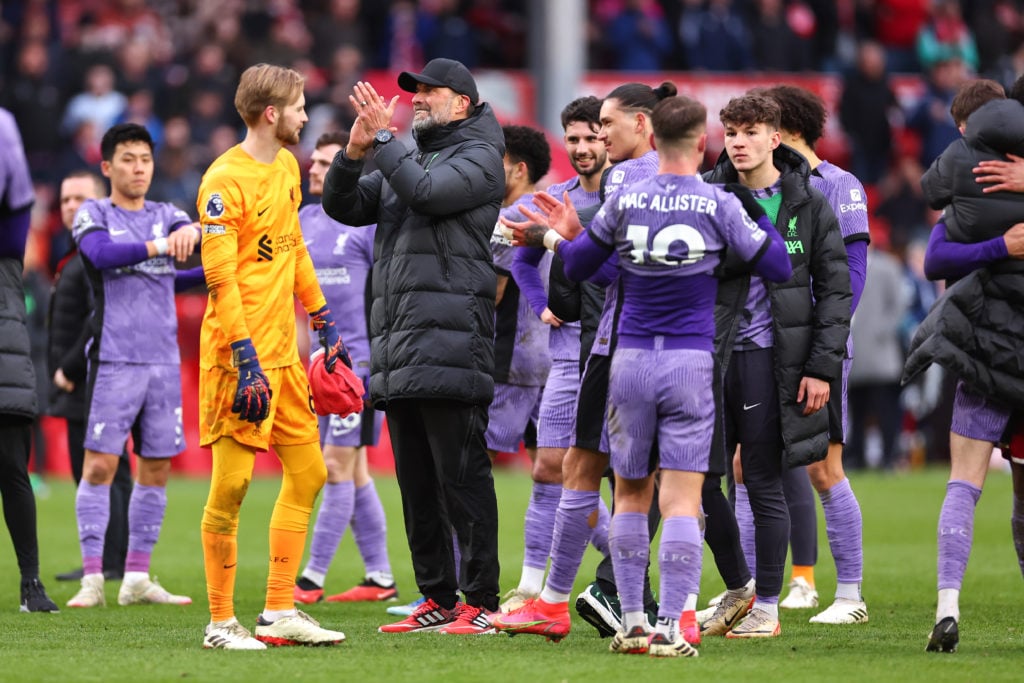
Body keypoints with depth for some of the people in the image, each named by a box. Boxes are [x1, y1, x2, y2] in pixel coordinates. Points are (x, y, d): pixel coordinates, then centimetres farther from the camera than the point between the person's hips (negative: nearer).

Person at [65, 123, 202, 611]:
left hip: (164, 361, 5)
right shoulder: (92, 215, 2)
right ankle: (92, 579, -9)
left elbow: (206, 234, -7)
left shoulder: (165, 216, 13)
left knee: (156, 469, 6)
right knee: (99, 465, -9)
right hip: (113, 362, -5)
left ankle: (137, 579, 13)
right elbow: (101, 253, -19)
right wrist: (157, 246, -30)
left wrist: (191, 232, -30)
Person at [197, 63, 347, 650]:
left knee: (308, 472, 8)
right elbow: (221, 278, -17)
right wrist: (247, 363, -20)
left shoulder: (287, 166, 13)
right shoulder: (225, 181, -14)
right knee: (231, 483, -6)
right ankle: (222, 623, 1)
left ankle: (280, 611, 15)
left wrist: (326, 325, 22)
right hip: (239, 357, -9)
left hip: (283, 351, 9)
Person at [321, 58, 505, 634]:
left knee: (462, 475, -8)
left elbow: (427, 192, -17)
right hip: (398, 347, 8)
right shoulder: (406, 158, 23)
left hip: (450, 343, -8)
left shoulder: (478, 157, 0)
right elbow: (344, 206, 15)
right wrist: (354, 153, -2)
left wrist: (383, 137, -11)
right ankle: (438, 599, 15)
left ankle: (481, 601, -7)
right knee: (416, 483, 10)